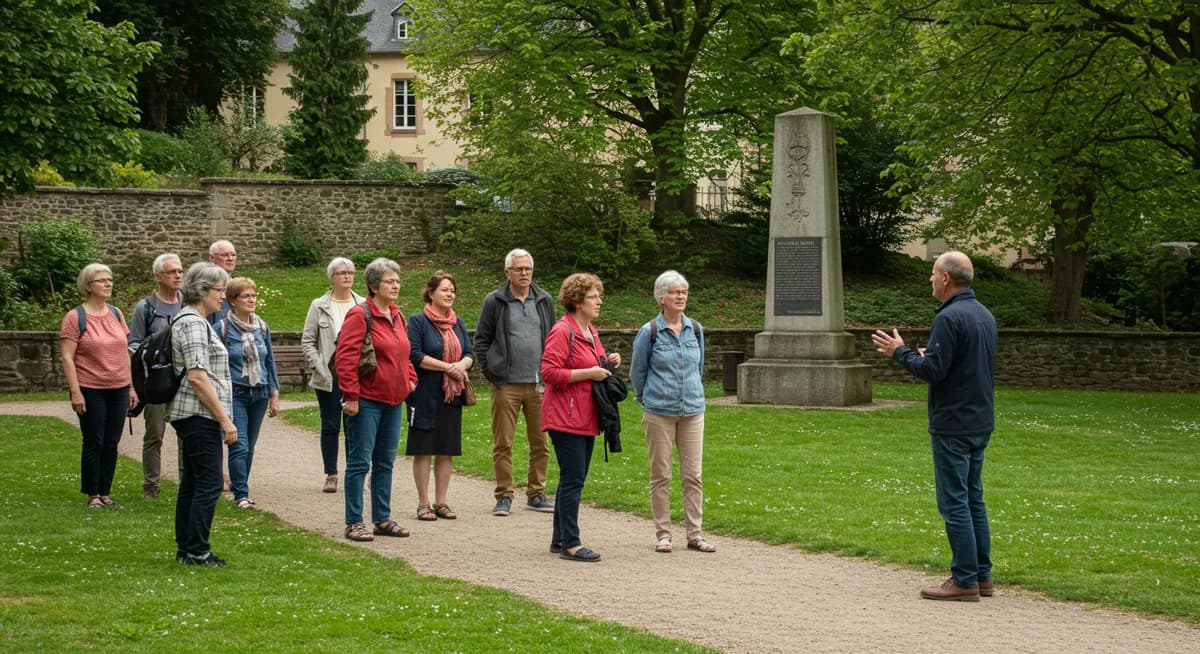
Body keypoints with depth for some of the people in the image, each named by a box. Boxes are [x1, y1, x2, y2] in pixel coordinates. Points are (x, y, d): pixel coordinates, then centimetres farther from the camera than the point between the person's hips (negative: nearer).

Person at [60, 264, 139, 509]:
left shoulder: (116, 314, 9)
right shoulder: (75, 318, -8)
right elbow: (67, 357, -10)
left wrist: (132, 386, 12)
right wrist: (75, 392, -16)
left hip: (118, 389, 5)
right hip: (91, 390, -5)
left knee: (111, 444, 8)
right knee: (94, 443, 1)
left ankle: (106, 493, 16)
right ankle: (93, 495, 10)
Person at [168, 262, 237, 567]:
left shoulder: (193, 321, 17)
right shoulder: (192, 323, -15)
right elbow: (197, 377, -21)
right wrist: (225, 419, -19)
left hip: (193, 416, 11)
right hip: (200, 416, -11)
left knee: (192, 483, 13)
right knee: (209, 484, -8)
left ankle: (185, 548, 17)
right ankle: (197, 551, -5)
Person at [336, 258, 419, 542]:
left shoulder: (397, 316, 13)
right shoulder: (360, 315, -12)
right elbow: (345, 358, -17)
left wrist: (410, 379, 11)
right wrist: (351, 396, -19)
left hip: (392, 401, 8)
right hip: (366, 401, -8)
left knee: (385, 462, 13)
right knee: (360, 462, -3)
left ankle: (383, 519, 21)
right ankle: (354, 523, 2)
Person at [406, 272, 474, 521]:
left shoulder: (458, 323, 14)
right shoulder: (418, 321, -5)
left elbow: (470, 354, 11)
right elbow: (414, 355, -14)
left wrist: (462, 364, -12)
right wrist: (448, 367, -17)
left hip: (451, 396, 6)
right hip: (425, 395, -6)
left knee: (447, 451, 7)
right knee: (423, 450, -1)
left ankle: (441, 502, 14)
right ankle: (423, 504, 4)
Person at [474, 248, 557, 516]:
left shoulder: (545, 301, 11)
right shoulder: (494, 302, 2)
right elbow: (481, 340, 4)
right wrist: (491, 372, -3)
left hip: (539, 384, 3)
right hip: (506, 384, -3)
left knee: (540, 442, 5)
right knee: (503, 444, -1)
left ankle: (536, 494, 15)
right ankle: (504, 496, 7)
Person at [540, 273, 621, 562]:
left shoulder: (591, 332, 16)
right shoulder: (562, 331, -13)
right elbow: (550, 372, -20)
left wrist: (608, 364, 7)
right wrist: (589, 373, -20)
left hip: (585, 418, 9)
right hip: (566, 417, -9)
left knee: (574, 479, 13)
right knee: (573, 480, -9)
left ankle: (559, 539, 21)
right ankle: (570, 544, -5)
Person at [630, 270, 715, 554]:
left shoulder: (695, 330, 5)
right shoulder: (649, 332, -6)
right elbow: (637, 372, 6)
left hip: (692, 411, 3)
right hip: (659, 413, -3)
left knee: (693, 475, 2)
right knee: (660, 475, 2)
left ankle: (694, 534, 8)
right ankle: (663, 534, 10)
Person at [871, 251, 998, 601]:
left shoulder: (950, 318, -18)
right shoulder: (985, 315, 12)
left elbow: (933, 370, -21)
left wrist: (900, 352, -6)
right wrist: (925, 355, 24)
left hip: (953, 425, -9)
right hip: (981, 423, 9)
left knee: (955, 502, -5)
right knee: (973, 499, 14)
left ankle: (965, 580, -3)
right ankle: (982, 576, 17)